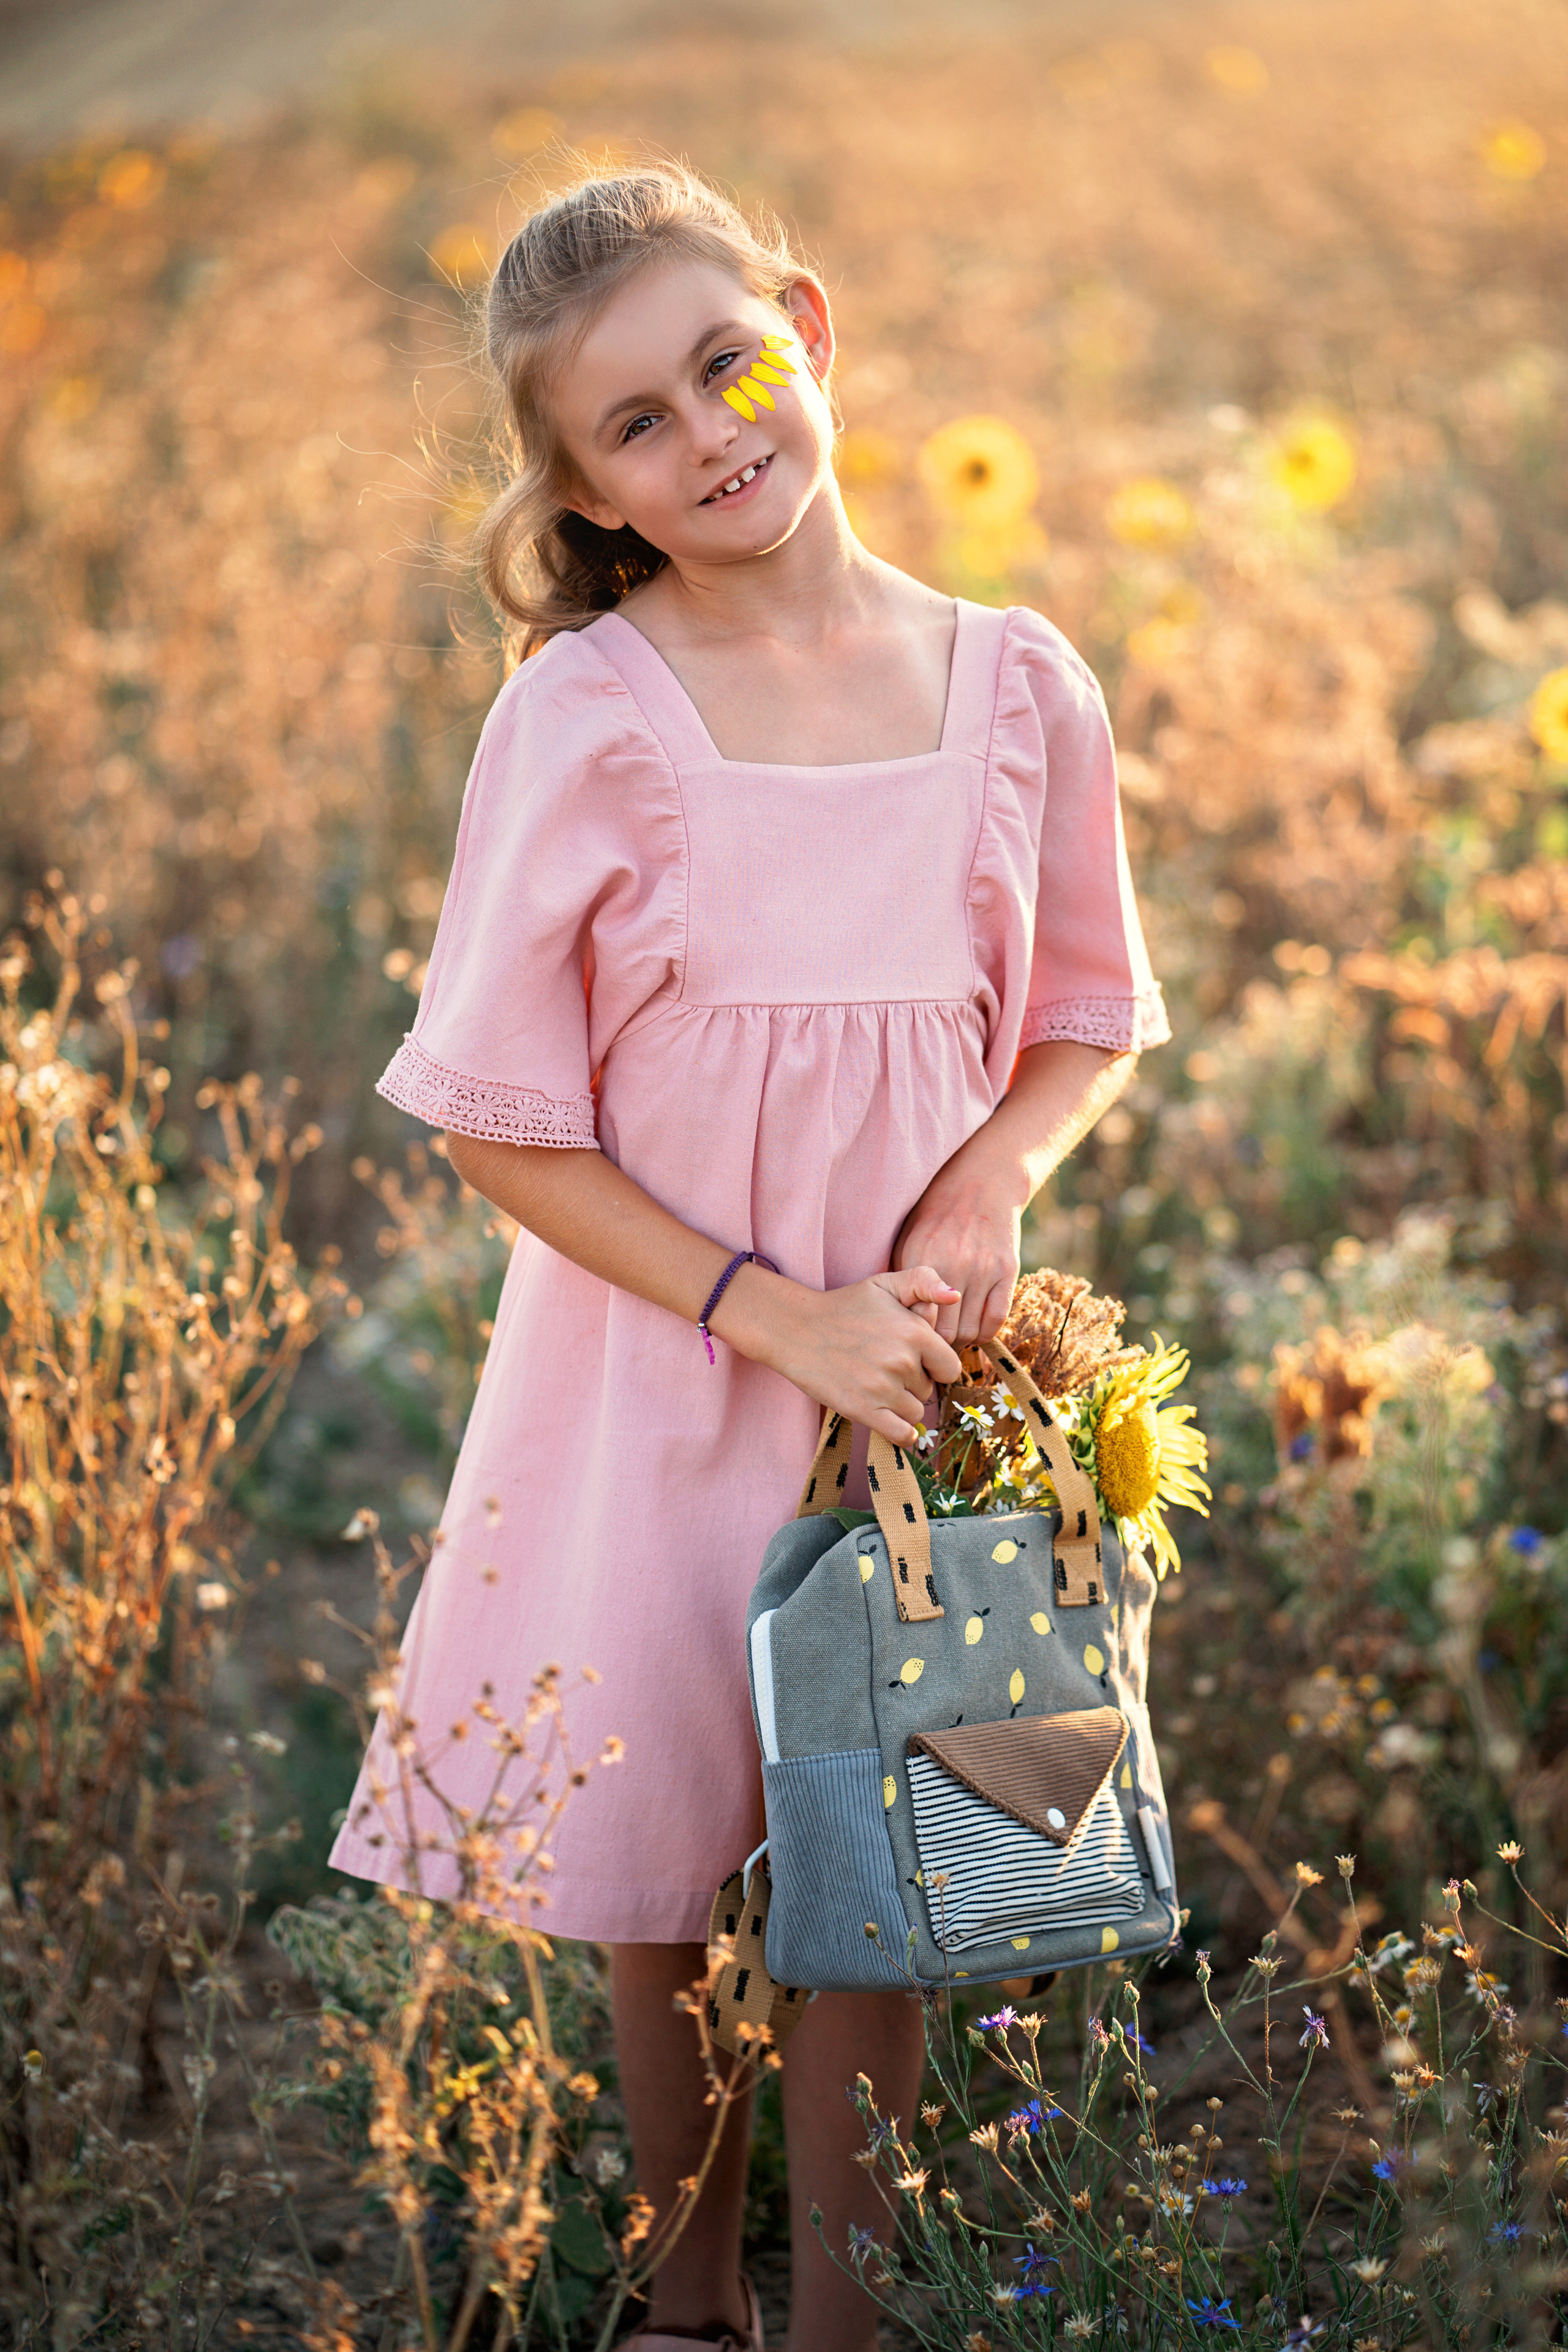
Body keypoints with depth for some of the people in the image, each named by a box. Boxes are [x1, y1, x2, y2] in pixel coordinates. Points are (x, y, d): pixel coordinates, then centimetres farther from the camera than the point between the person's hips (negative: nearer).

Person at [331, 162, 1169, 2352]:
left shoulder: (1019, 687, -4)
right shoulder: (583, 713, -12)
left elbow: (1091, 1017, 11)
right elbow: (503, 1123, -8)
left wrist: (989, 1180, -10)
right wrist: (778, 1315, -16)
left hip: (914, 1356, 1)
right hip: (657, 1355, -1)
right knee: (657, 1879, 11)